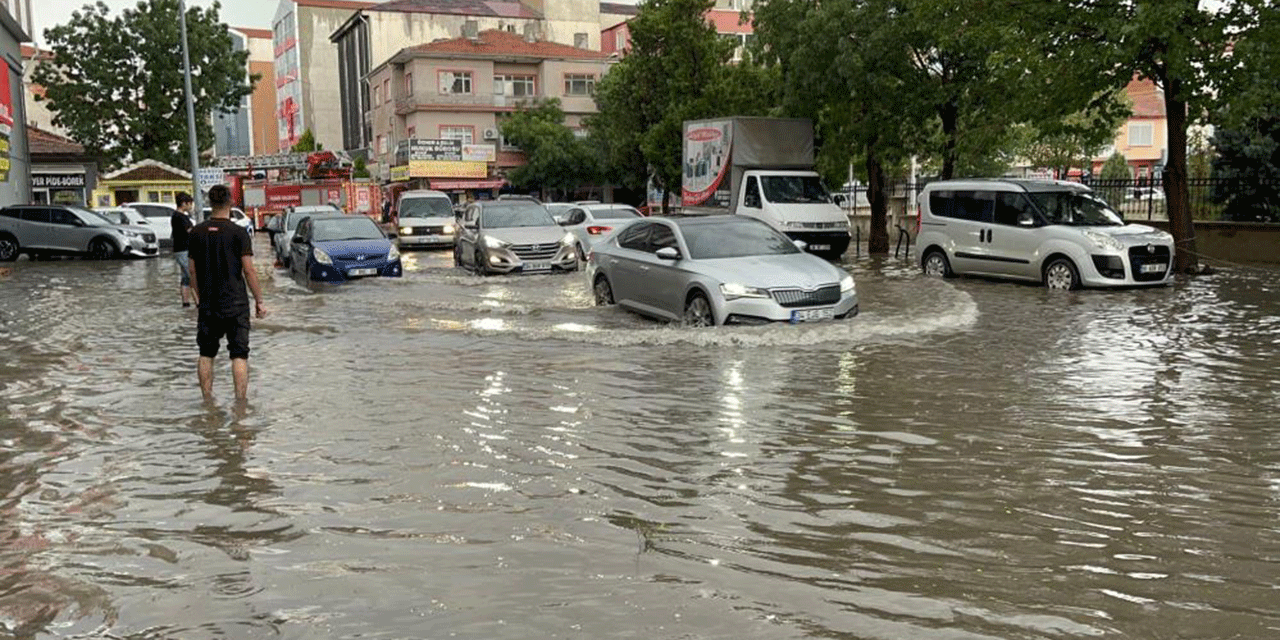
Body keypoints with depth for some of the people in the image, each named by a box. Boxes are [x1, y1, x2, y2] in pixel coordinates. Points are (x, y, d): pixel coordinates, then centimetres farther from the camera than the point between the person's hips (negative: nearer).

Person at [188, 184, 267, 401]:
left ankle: (207, 399, 16)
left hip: (207, 304, 4)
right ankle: (240, 400, -2)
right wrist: (259, 301, -1)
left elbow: (193, 271, 8)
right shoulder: (238, 233, -9)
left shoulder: (197, 233, 4)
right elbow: (248, 271, -9)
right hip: (235, 304, -4)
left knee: (206, 354, 12)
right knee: (239, 355, 0)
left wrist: (199, 300, 18)